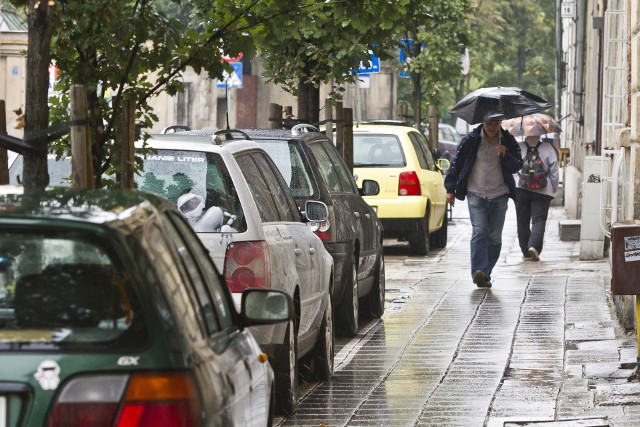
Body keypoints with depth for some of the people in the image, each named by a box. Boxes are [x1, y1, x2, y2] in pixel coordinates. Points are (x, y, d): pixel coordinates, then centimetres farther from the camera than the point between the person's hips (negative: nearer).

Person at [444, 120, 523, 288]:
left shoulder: (508, 141, 2)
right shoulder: (471, 140, -2)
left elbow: (517, 166, 1)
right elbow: (457, 162, 4)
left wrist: (505, 156, -19)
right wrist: (450, 189, 3)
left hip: (499, 195, 2)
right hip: (476, 194, -2)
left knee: (494, 236, 3)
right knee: (479, 231, -17)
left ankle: (485, 274, 12)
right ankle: (478, 271, -27)